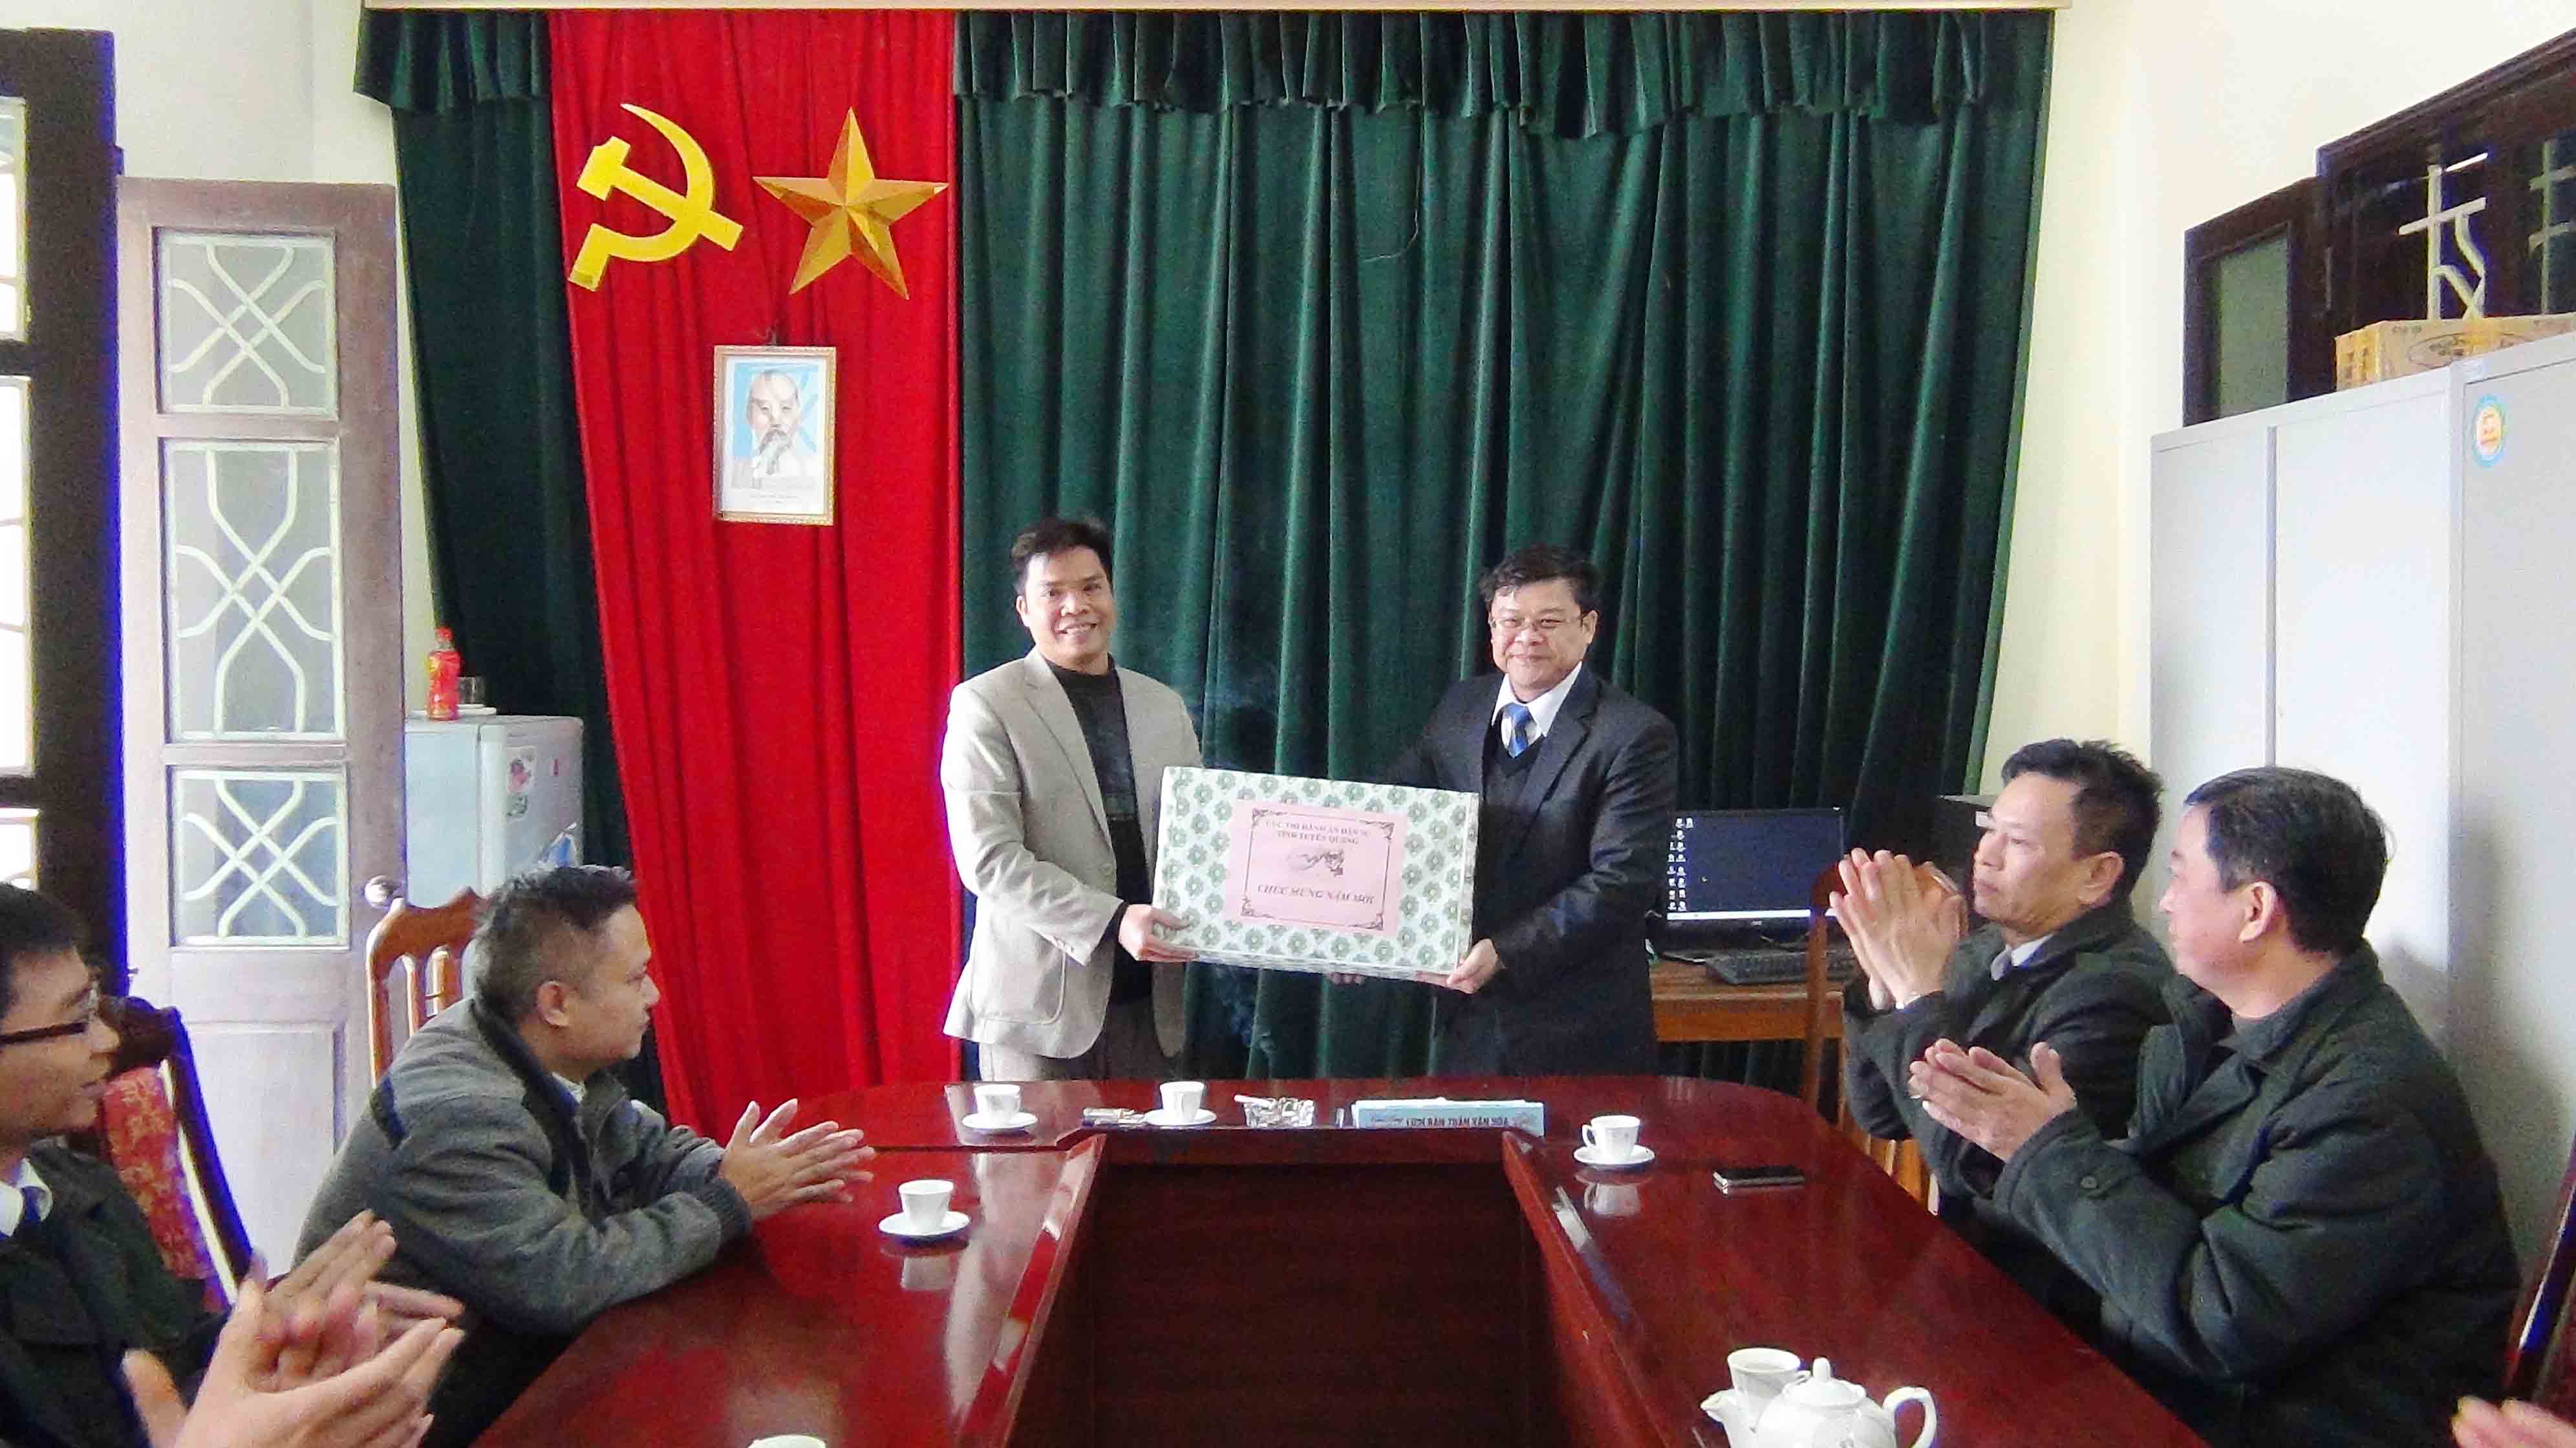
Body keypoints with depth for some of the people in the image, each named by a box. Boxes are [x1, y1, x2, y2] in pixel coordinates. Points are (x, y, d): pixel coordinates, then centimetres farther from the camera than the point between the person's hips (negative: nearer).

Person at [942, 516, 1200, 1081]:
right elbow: (989, 859, -12)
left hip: (1150, 1005, 5)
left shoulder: (1164, 706, 13)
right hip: (1041, 1006, -4)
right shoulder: (985, 705, -4)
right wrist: (1111, 921, -21)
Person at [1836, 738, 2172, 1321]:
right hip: (1965, 1251, 7)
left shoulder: (2116, 989, -20)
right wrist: (1886, 983, -8)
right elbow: (1880, 1116, 8)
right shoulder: (1990, 949, 4)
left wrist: (1919, 990, -21)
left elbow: (1973, 1163, -25)